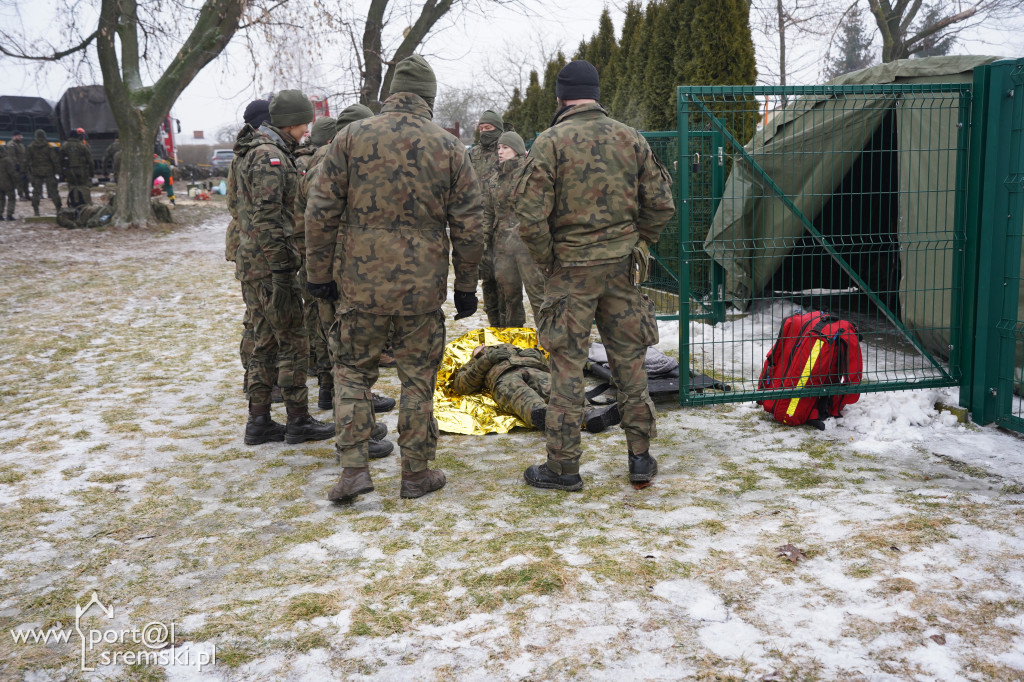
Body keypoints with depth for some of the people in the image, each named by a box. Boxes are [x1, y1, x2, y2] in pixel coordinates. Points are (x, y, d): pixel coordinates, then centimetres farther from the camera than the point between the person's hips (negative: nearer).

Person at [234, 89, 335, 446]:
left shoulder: (254, 152, 17)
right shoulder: (271, 156, -16)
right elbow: (267, 219, -23)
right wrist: (282, 270, -21)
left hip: (252, 265, 10)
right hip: (268, 266, -10)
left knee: (266, 342, 13)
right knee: (293, 343, -1)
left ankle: (259, 422, 18)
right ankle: (299, 421, 8)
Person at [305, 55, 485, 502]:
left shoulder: (352, 137, -1)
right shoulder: (450, 148, 1)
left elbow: (321, 212, -3)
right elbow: (469, 227, 2)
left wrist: (320, 273, 5)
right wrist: (466, 287, 11)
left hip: (360, 284, 0)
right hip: (422, 286, 0)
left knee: (352, 371, 15)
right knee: (418, 379, 11)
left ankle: (354, 467, 8)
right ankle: (416, 474, 20)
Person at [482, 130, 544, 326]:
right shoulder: (496, 179, 17)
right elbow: (489, 211, 23)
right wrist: (486, 235, 15)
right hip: (502, 243, 7)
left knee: (536, 288, -8)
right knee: (507, 289, 12)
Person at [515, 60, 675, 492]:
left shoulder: (551, 142, -7)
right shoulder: (630, 138, 6)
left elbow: (530, 214, -15)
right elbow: (661, 203, 5)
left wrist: (546, 260, -1)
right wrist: (637, 244, 16)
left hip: (571, 269, -4)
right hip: (622, 267, 4)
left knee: (567, 366, 3)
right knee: (629, 361, 12)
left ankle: (563, 466, 10)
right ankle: (641, 457, 20)